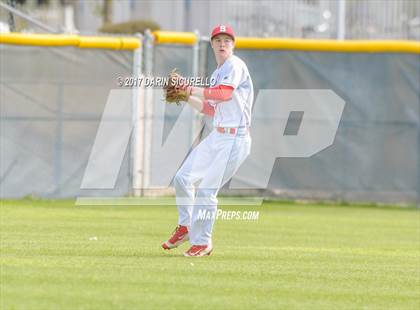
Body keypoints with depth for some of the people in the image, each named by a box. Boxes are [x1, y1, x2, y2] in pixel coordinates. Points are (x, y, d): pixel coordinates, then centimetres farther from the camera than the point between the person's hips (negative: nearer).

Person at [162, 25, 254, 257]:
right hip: (216, 137, 9)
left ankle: (202, 243, 1)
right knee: (183, 179, 7)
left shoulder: (235, 66, -9)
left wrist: (192, 90, -23)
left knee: (206, 189, -10)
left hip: (234, 139, -9)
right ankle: (185, 227, 25)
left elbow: (225, 93, -26)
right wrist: (186, 97, 12)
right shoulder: (217, 73, 19)